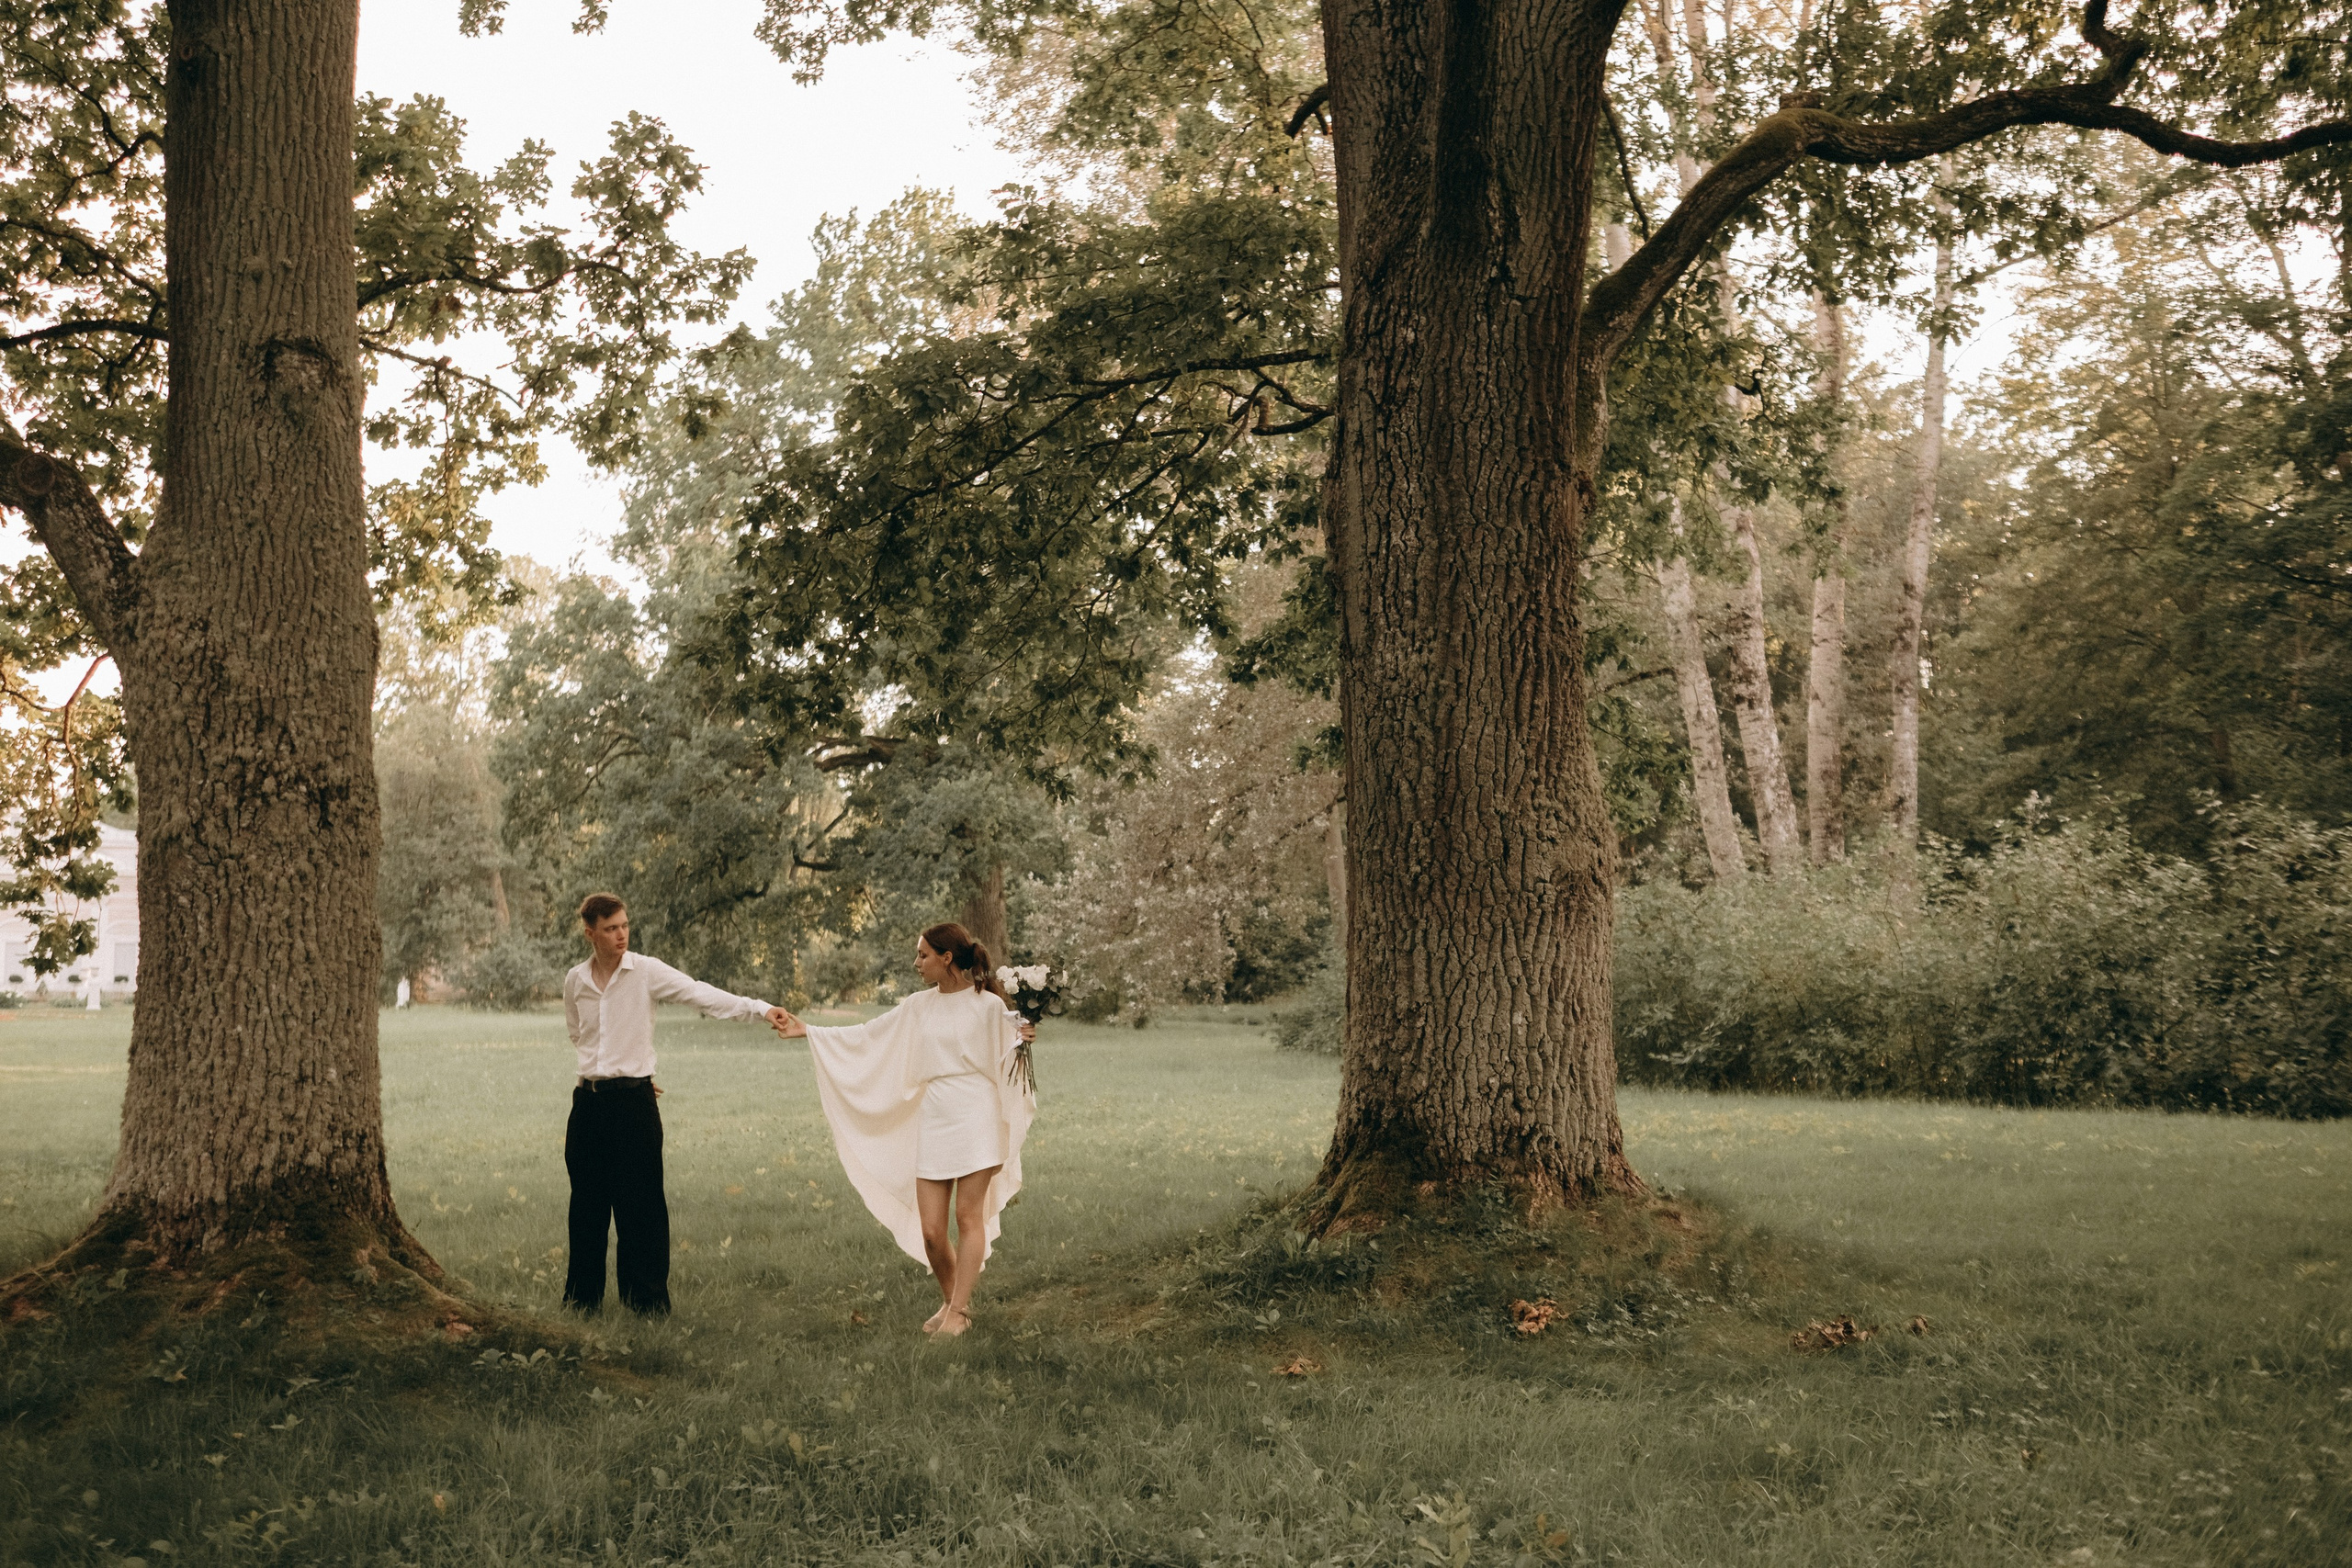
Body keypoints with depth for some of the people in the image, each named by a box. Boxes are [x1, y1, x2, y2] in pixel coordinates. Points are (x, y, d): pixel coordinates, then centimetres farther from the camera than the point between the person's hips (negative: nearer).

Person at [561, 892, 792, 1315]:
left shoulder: (646, 971, -6)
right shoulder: (575, 981, 5)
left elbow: (700, 994, -17)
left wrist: (761, 1009, -29)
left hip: (632, 1101, -3)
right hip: (588, 1103, 3)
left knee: (639, 1206, -3)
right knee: (587, 1205, 9)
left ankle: (647, 1301, 4)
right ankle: (582, 1299, 21)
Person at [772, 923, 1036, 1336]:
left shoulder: (988, 1005, -2)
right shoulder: (919, 1007, 12)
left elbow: (1007, 1058, 4)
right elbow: (865, 1037, 18)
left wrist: (1023, 1038, -18)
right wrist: (807, 1031, 17)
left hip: (976, 1116, -4)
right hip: (933, 1120, 5)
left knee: (969, 1217, -3)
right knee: (930, 1231, 1)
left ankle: (958, 1311, 5)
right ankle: (951, 1300, 23)